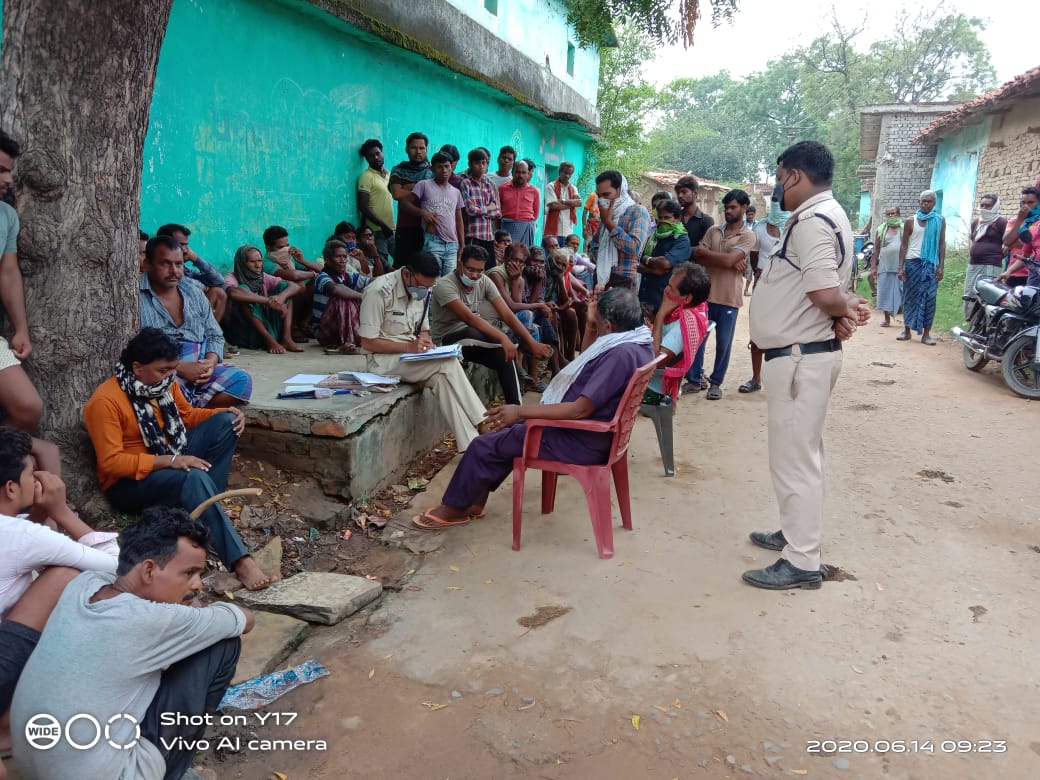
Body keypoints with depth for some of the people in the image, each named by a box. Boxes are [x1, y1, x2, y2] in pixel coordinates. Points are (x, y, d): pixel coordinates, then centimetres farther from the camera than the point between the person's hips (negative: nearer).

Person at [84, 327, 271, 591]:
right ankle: (239, 561, -42)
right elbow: (111, 462, -25)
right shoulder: (105, 401, -21)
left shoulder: (164, 381, -1)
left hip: (172, 459, 8)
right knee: (195, 478, -37)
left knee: (226, 421, -9)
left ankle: (207, 504, -15)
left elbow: (187, 415, 15)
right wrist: (169, 461, -32)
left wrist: (226, 413, -5)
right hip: (130, 481, -8)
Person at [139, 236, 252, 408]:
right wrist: (179, 367, -20)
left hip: (198, 371, 6)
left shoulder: (193, 291, 15)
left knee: (242, 380, -19)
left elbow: (215, 336, 18)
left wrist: (210, 362, -5)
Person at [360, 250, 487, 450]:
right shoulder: (379, 291, -19)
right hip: (384, 359, -6)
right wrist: (409, 346, -24)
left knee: (441, 378, -26)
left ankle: (470, 443, -28)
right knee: (448, 364, -25)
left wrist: (426, 342, -9)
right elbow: (367, 342, -17)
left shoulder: (422, 291, 4)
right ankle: (483, 425, -20)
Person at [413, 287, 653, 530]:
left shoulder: (621, 354, -28)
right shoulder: (635, 340, 4)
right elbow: (587, 360, 21)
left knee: (484, 445, -2)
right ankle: (474, 499, 24)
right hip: (592, 430, 10)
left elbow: (580, 409, -30)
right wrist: (591, 327, 4)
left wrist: (520, 411, -24)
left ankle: (453, 508, 18)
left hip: (580, 441, -10)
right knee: (507, 429, 20)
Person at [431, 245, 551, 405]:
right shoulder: (444, 285, -22)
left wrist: (532, 343, -18)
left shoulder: (484, 282, -5)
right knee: (471, 333, -37)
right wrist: (503, 338, -43)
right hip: (445, 342, -5)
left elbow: (506, 314, -9)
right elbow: (469, 317, -35)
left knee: (505, 355, -22)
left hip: (472, 342, 5)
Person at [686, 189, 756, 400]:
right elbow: (699, 258, -2)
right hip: (705, 293, 4)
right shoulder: (713, 230, 9)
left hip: (729, 298, -3)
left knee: (723, 343, 4)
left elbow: (728, 260, -17)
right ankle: (695, 379, 18)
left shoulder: (747, 236, -4)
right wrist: (728, 262, -13)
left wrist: (704, 251, -6)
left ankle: (716, 382, 18)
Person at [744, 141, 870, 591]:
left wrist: (845, 310, -8)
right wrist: (848, 308, -4)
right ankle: (797, 533, 36)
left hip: (799, 357, -11)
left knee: (793, 458, -3)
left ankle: (802, 563, 7)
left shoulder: (812, 220, -19)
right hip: (807, 353, 11)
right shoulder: (825, 215, 16)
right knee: (801, 453, 20)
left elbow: (826, 296, -28)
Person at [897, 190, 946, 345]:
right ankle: (906, 330, 12)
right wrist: (901, 267, -3)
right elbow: (904, 245, 4)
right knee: (910, 296, 4)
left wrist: (941, 266, -2)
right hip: (912, 262, 0)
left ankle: (926, 334, 1)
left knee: (929, 298, -2)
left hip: (931, 263, 0)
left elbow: (942, 244, 5)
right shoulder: (911, 221, 3)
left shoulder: (940, 220, 5)